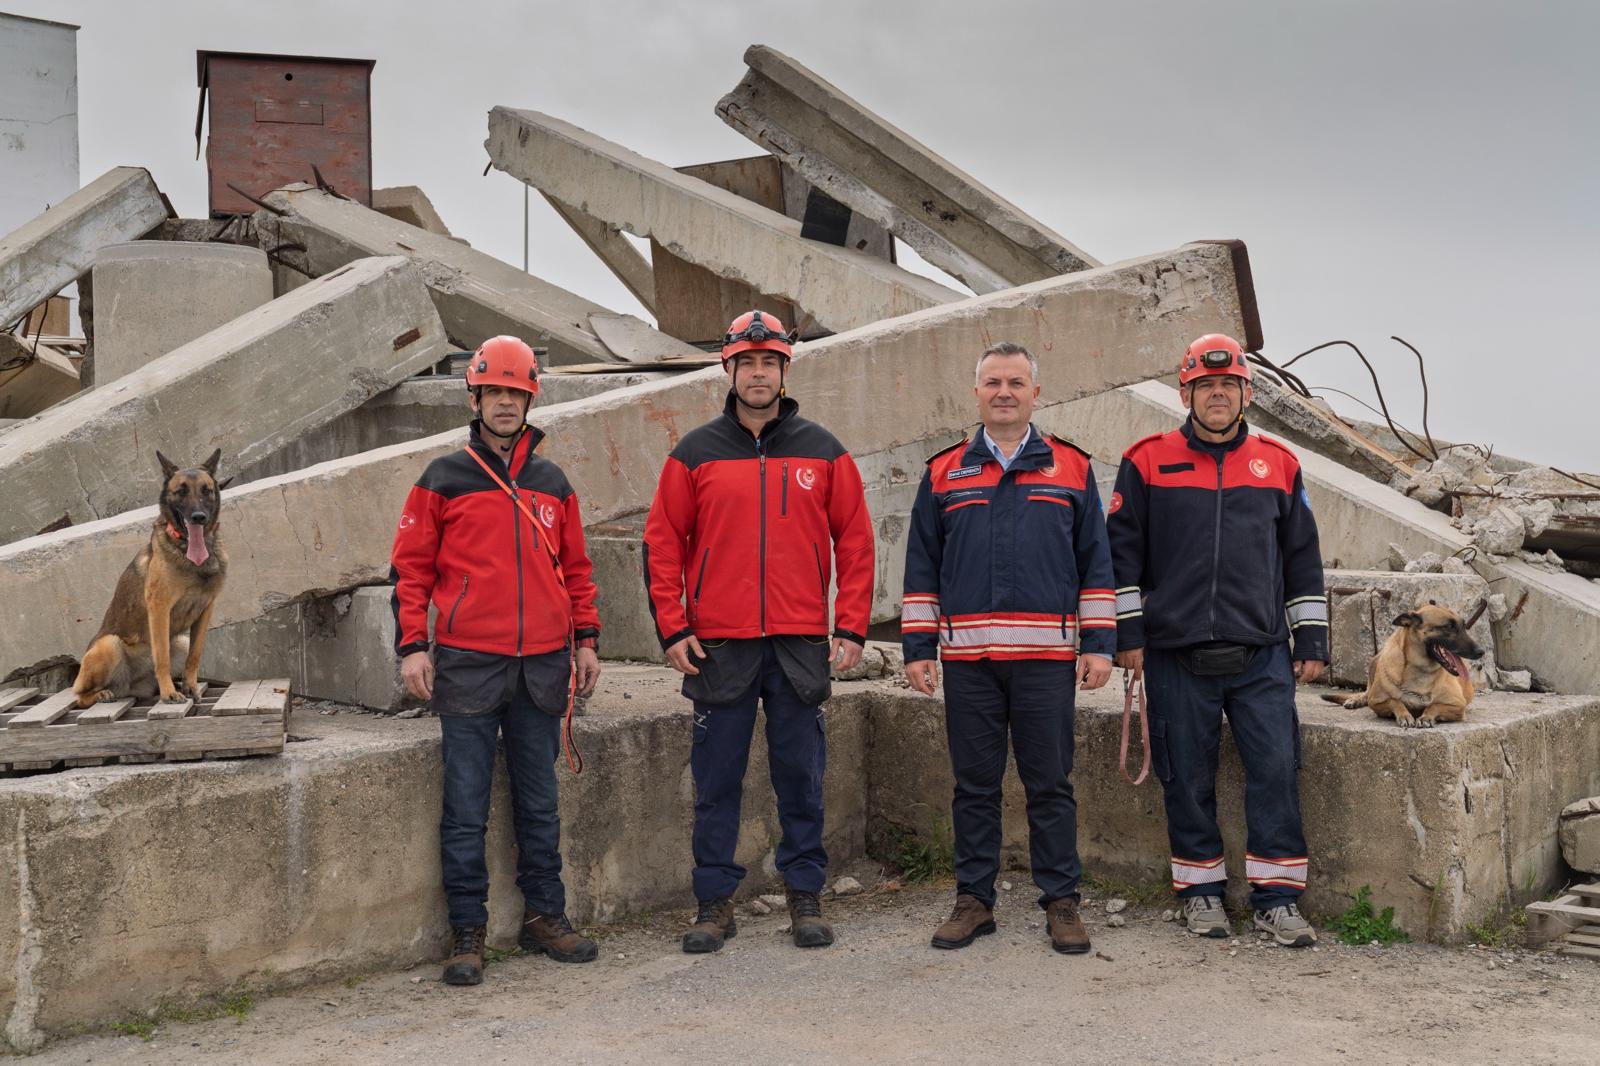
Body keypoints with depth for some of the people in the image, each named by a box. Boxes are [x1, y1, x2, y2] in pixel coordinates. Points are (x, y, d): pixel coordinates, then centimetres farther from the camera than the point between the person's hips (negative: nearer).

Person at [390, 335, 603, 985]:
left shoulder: (553, 484, 13)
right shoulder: (443, 480, 3)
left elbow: (575, 568, 17)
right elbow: (411, 568, 2)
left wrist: (586, 640, 11)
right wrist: (411, 646, -5)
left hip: (542, 665, 3)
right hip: (468, 664, -3)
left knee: (539, 802, 11)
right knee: (466, 806, 1)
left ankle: (545, 916, 22)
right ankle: (467, 931, 10)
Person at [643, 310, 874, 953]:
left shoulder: (822, 451, 7)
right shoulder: (695, 454, 5)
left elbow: (855, 541, 7)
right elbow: (662, 544, 5)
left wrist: (851, 628, 0)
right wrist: (672, 629, -2)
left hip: (800, 645, 1)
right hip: (718, 646, 0)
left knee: (801, 777, 6)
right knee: (716, 780, 5)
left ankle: (805, 897, 18)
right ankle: (715, 901, 15)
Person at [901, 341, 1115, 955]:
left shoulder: (1072, 469, 9)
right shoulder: (943, 474, 11)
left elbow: (1095, 564, 8)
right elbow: (921, 569, 11)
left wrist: (1098, 644, 1)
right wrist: (917, 648, 5)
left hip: (1047, 658, -1)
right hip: (967, 658, 1)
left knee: (1049, 785, 3)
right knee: (975, 784, 7)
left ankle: (1061, 900, 13)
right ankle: (973, 900, 17)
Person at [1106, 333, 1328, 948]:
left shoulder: (1278, 465, 11)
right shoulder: (1147, 463, 4)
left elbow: (1303, 558, 15)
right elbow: (1122, 551, 4)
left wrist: (1312, 640, 11)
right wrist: (1128, 634, -1)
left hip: (1262, 655, 1)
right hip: (1177, 656, -1)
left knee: (1276, 769, -3)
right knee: (1188, 777, 5)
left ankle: (1277, 896, 9)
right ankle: (1201, 890, 20)